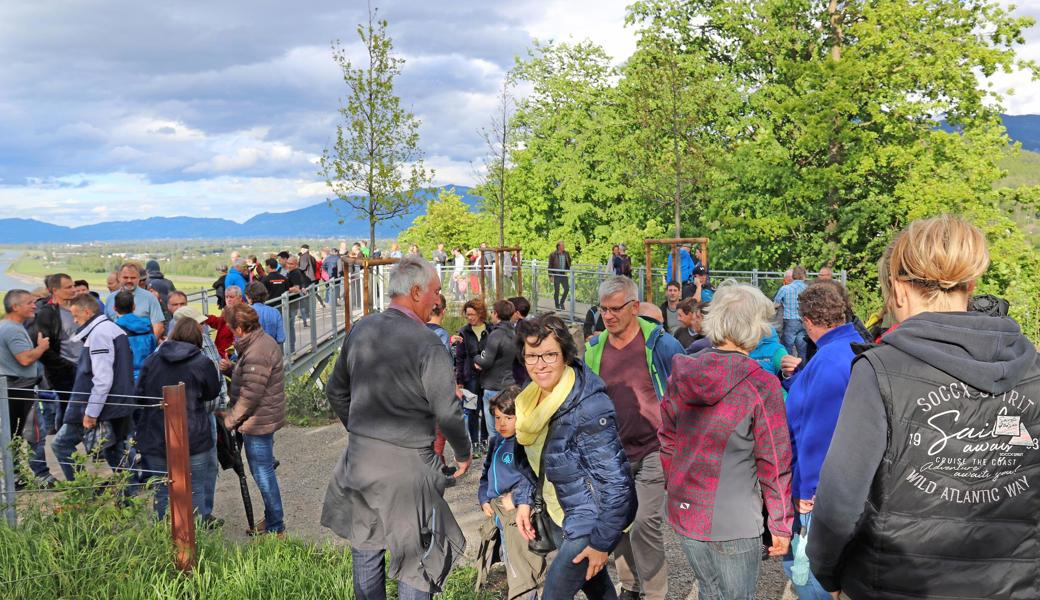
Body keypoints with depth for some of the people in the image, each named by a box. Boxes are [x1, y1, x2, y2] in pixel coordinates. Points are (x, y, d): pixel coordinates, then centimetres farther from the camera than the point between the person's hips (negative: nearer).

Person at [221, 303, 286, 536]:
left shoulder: (256, 353, -23)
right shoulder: (263, 341, 10)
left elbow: (250, 394, -24)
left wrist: (229, 419, -12)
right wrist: (231, 368, 5)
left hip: (258, 421, -11)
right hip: (264, 418, 11)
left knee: (263, 473, 0)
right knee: (263, 471, 19)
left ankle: (275, 527, 10)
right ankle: (272, 519, 31)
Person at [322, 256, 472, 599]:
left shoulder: (360, 330, 2)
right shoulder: (427, 344, -18)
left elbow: (336, 391, 13)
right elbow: (447, 413, -16)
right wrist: (463, 454, 1)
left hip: (360, 456, 6)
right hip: (407, 465, -6)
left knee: (366, 550, 19)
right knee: (415, 558, 9)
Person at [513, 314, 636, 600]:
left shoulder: (589, 408, -28)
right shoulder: (531, 398, -3)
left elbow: (616, 482, -26)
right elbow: (530, 456, 13)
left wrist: (602, 542, -21)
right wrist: (523, 500, 2)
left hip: (589, 522, -8)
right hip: (558, 516, 8)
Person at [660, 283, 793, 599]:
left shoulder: (681, 373, -1)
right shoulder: (762, 385, -16)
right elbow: (774, 463, -12)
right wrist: (781, 525, -1)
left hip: (684, 513, 5)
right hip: (734, 524, -5)